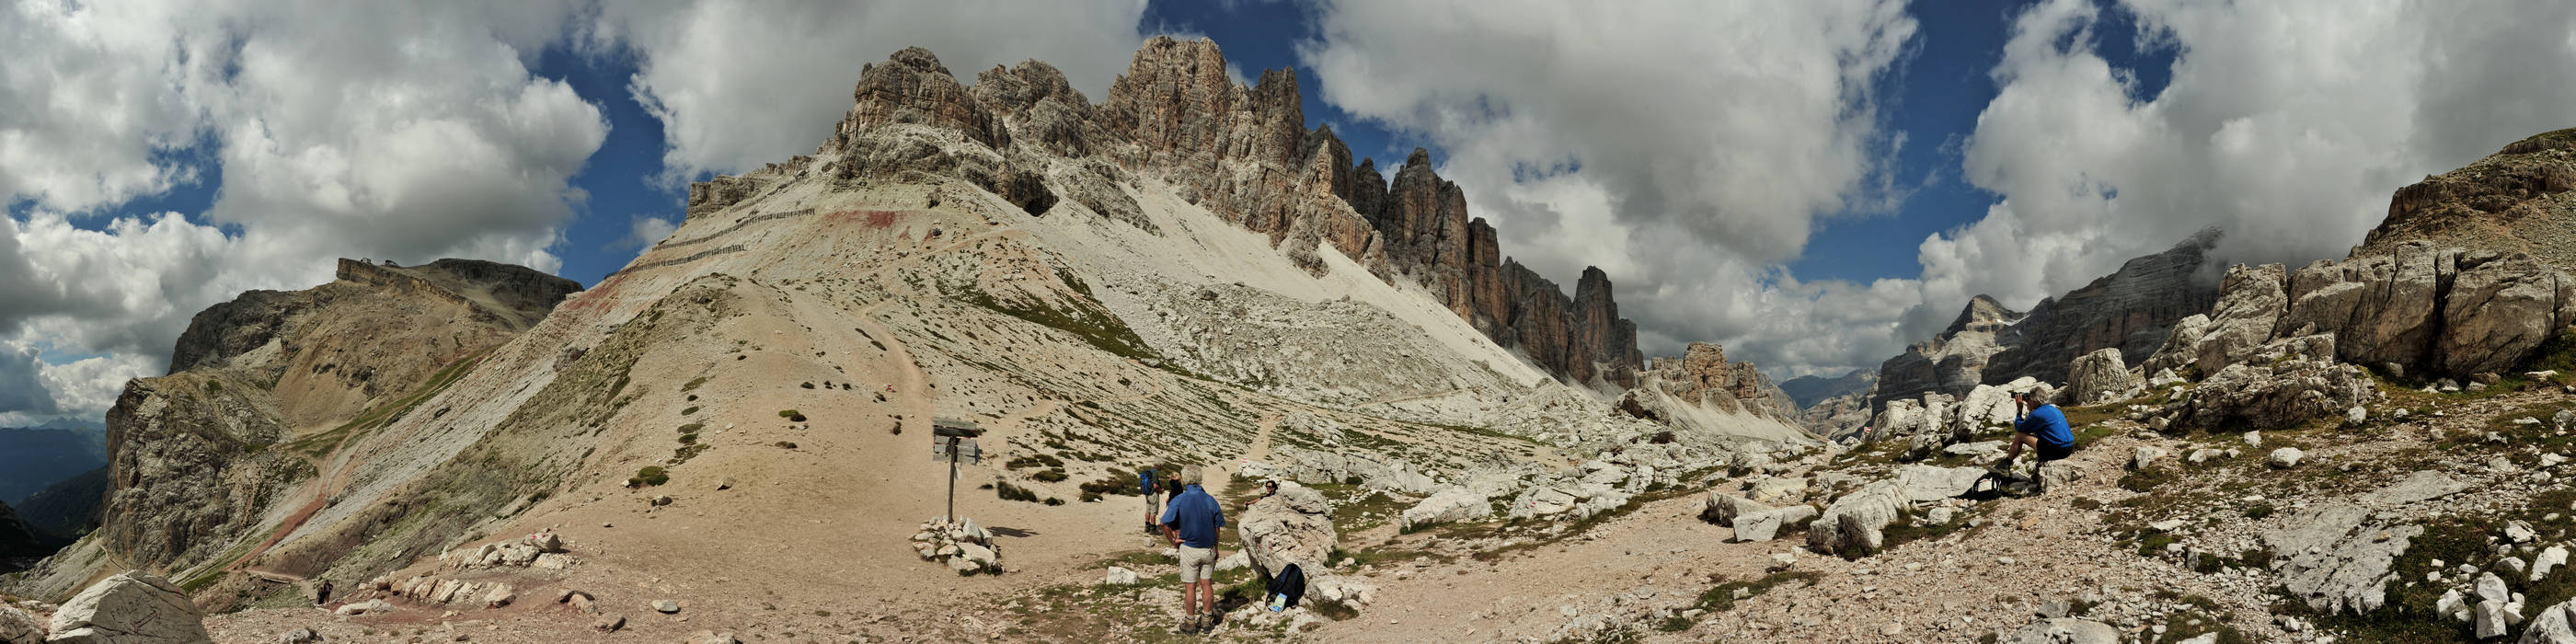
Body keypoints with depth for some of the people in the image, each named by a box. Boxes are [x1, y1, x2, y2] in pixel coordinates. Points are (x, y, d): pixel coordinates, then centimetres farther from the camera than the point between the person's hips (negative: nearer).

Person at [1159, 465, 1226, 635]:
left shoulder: (1179, 500, -13)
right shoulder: (1211, 500, -3)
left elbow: (1166, 525, -20)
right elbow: (1217, 527, 2)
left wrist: (1173, 541, -5)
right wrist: (1216, 548, 13)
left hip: (1189, 549, -3)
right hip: (1208, 549, 3)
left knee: (1190, 587, 6)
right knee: (1206, 584, 12)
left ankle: (1190, 624, 14)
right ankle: (1207, 621, 20)